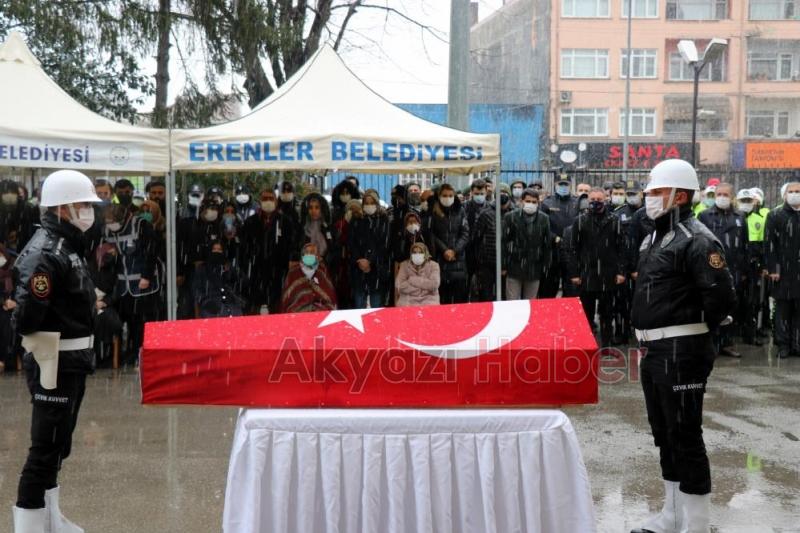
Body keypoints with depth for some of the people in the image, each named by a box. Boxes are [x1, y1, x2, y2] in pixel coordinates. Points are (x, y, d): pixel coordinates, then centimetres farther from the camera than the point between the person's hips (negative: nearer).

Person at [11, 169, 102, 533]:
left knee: (58, 444, 20)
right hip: (54, 363, -10)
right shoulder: (44, 254, -20)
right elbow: (27, 316, -27)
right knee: (46, 447, -3)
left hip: (72, 362, 10)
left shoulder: (66, 246, 12)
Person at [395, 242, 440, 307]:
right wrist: (425, 286, -9)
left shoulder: (433, 265, 4)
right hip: (408, 301, 0)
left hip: (428, 300, 0)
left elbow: (434, 284, -12)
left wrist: (412, 280, -8)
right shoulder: (404, 265, 6)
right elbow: (399, 285, -7)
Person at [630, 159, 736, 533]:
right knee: (664, 435, 17)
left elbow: (722, 296, -22)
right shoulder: (653, 239, 15)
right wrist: (646, 341, 15)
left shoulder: (696, 240, -15)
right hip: (653, 352, 10)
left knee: (685, 436, -3)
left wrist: (694, 331, -7)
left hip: (681, 353, -10)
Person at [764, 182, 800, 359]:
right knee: (783, 309, 2)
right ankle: (783, 345, 9)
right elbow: (769, 243, -3)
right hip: (784, 271, -2)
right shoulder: (775, 216, 2)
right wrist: (772, 269, -9)